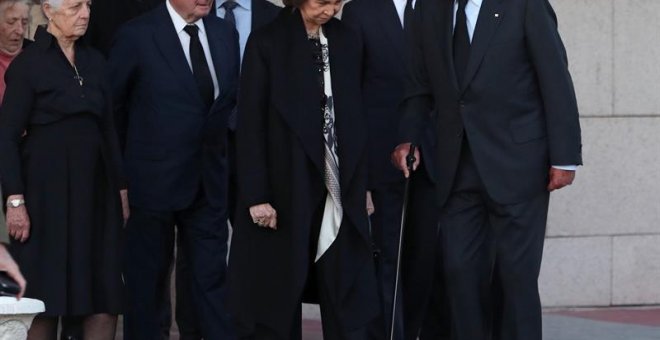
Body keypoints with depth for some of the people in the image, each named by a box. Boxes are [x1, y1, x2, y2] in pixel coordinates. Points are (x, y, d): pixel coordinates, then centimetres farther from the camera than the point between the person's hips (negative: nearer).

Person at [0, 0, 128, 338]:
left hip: (94, 188, 5)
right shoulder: (28, 63, -6)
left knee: (105, 297, 0)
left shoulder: (93, 61, 11)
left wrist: (120, 186, 11)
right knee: (45, 299, -1)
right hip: (48, 191, -5)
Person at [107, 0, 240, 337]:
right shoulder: (136, 35, -10)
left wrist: (219, 154, 10)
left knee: (212, 278, 3)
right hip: (153, 181, -4)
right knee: (146, 284, 7)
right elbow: (112, 106, -2)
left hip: (209, 182, 4)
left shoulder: (225, 34, 5)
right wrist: (122, 174, 3)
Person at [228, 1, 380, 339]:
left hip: (340, 188, 3)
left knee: (347, 296, 1)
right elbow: (250, 123, -7)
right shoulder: (267, 42, -5)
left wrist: (363, 182, 9)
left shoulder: (348, 41, 6)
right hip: (286, 187, -3)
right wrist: (256, 195, -11)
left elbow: (356, 115, 10)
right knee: (279, 293, 5)